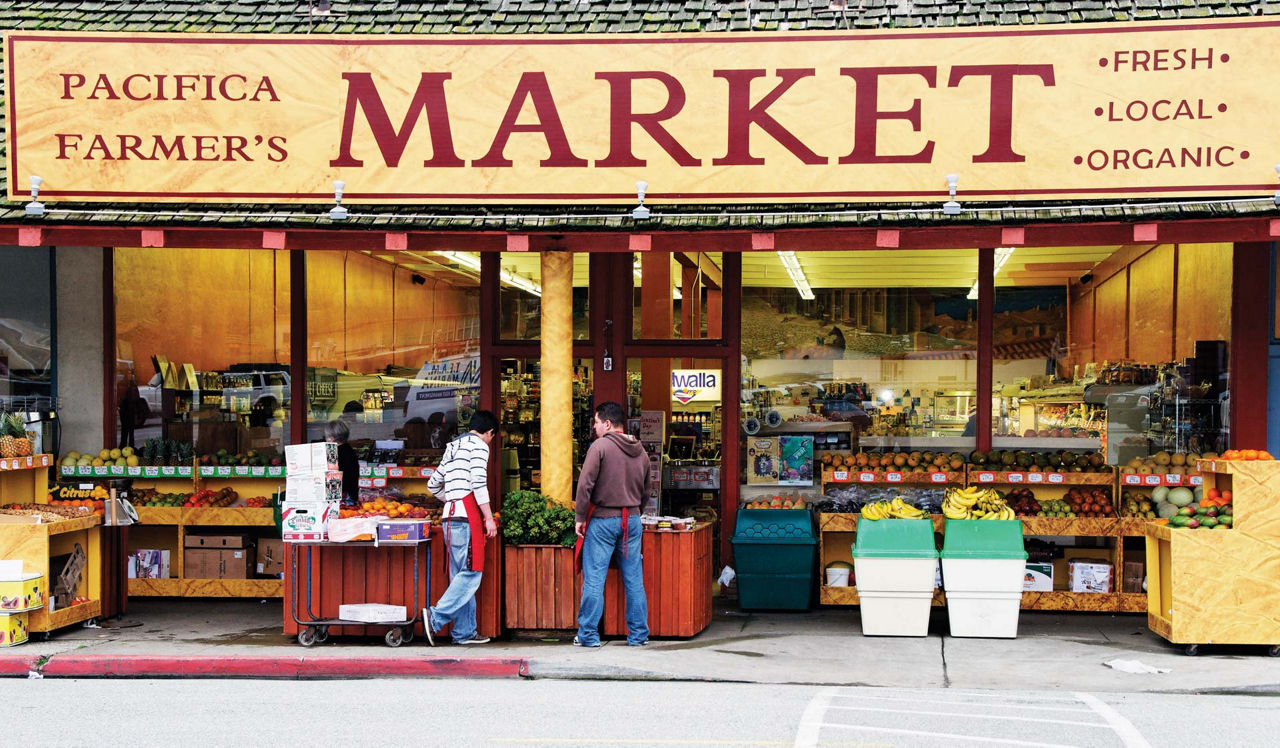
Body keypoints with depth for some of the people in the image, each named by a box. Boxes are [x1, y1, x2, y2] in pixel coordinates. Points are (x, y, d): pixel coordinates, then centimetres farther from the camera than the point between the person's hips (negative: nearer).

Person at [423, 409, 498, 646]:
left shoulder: (453, 446, 24)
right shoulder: (479, 445, -2)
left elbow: (433, 485, 27)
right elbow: (478, 484, -14)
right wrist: (489, 518, -13)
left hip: (450, 516, 9)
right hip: (466, 516, -9)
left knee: (460, 576, 8)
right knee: (471, 573, -9)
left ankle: (465, 632, 7)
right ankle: (436, 617, -18)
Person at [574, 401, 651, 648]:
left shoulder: (600, 446, -10)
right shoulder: (640, 451, 9)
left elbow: (585, 484, -14)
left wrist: (580, 517, -7)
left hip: (603, 519, -5)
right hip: (632, 520, 5)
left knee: (594, 580, 0)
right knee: (634, 581, 9)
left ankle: (588, 635, 3)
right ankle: (638, 634, 13)